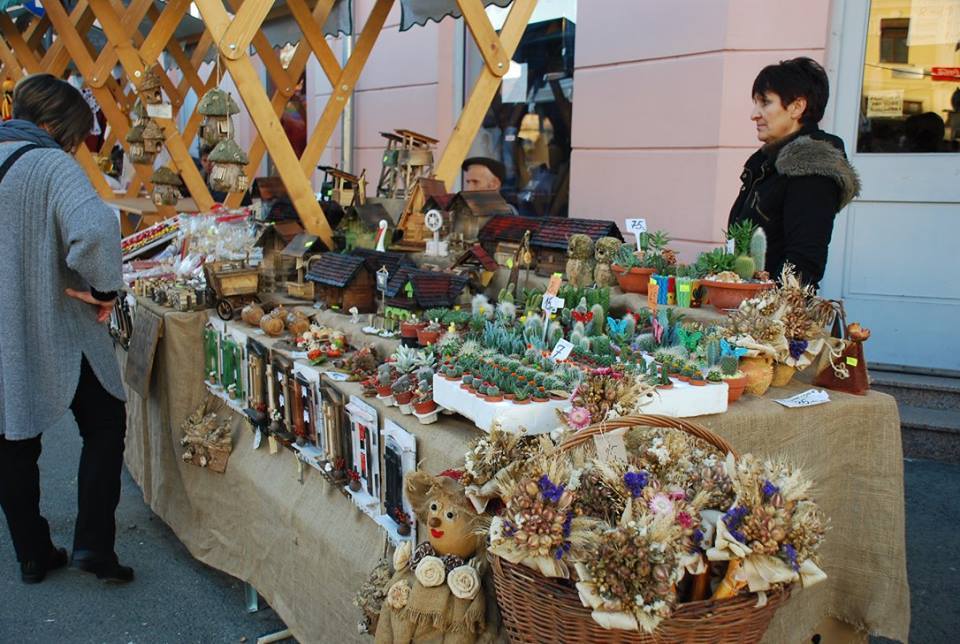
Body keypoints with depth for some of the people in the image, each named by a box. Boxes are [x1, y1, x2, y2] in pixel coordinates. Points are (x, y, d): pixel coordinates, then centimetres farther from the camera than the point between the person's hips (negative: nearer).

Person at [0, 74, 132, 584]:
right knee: (105, 426, 11)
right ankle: (92, 543, 7)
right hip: (56, 331, -6)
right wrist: (104, 288, -19)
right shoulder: (50, 164, -15)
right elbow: (94, 227, -34)